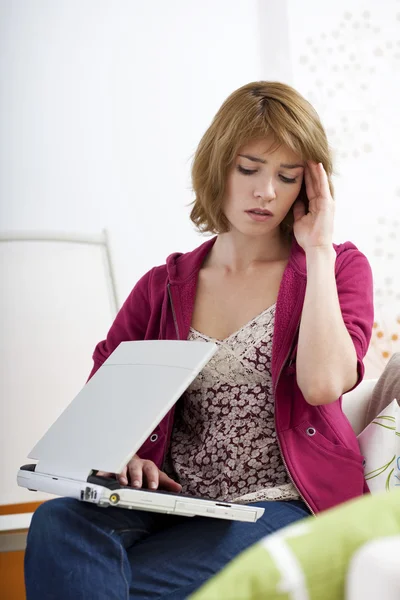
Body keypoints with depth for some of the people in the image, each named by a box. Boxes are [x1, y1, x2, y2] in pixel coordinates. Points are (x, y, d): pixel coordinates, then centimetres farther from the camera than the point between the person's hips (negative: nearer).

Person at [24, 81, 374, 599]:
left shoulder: (338, 268, 7)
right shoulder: (162, 288, 14)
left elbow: (324, 383, -14)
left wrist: (317, 249, -7)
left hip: (284, 506, -3)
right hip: (175, 504, 4)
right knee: (59, 523, -29)